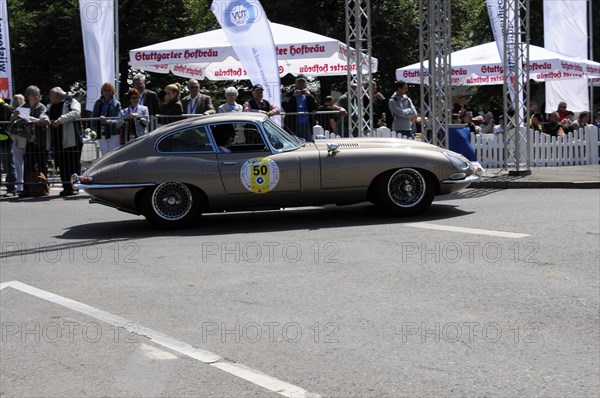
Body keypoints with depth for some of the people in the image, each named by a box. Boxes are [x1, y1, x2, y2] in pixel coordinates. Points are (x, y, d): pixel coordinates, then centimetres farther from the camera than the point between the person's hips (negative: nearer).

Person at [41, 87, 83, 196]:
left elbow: (75, 112, -19)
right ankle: (66, 187, 12)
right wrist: (45, 118, -11)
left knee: (73, 164, -4)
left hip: (71, 141, -7)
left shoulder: (71, 102, -2)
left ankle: (74, 187, 2)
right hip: (57, 141, 7)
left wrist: (60, 120, -27)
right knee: (62, 164, 6)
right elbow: (45, 113, 15)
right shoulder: (51, 106, 22)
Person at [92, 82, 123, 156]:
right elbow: (93, 117, 11)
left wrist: (108, 121, -28)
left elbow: (119, 120, -11)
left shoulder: (116, 104, -1)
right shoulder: (98, 103, 8)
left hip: (114, 134, -3)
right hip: (102, 135, 3)